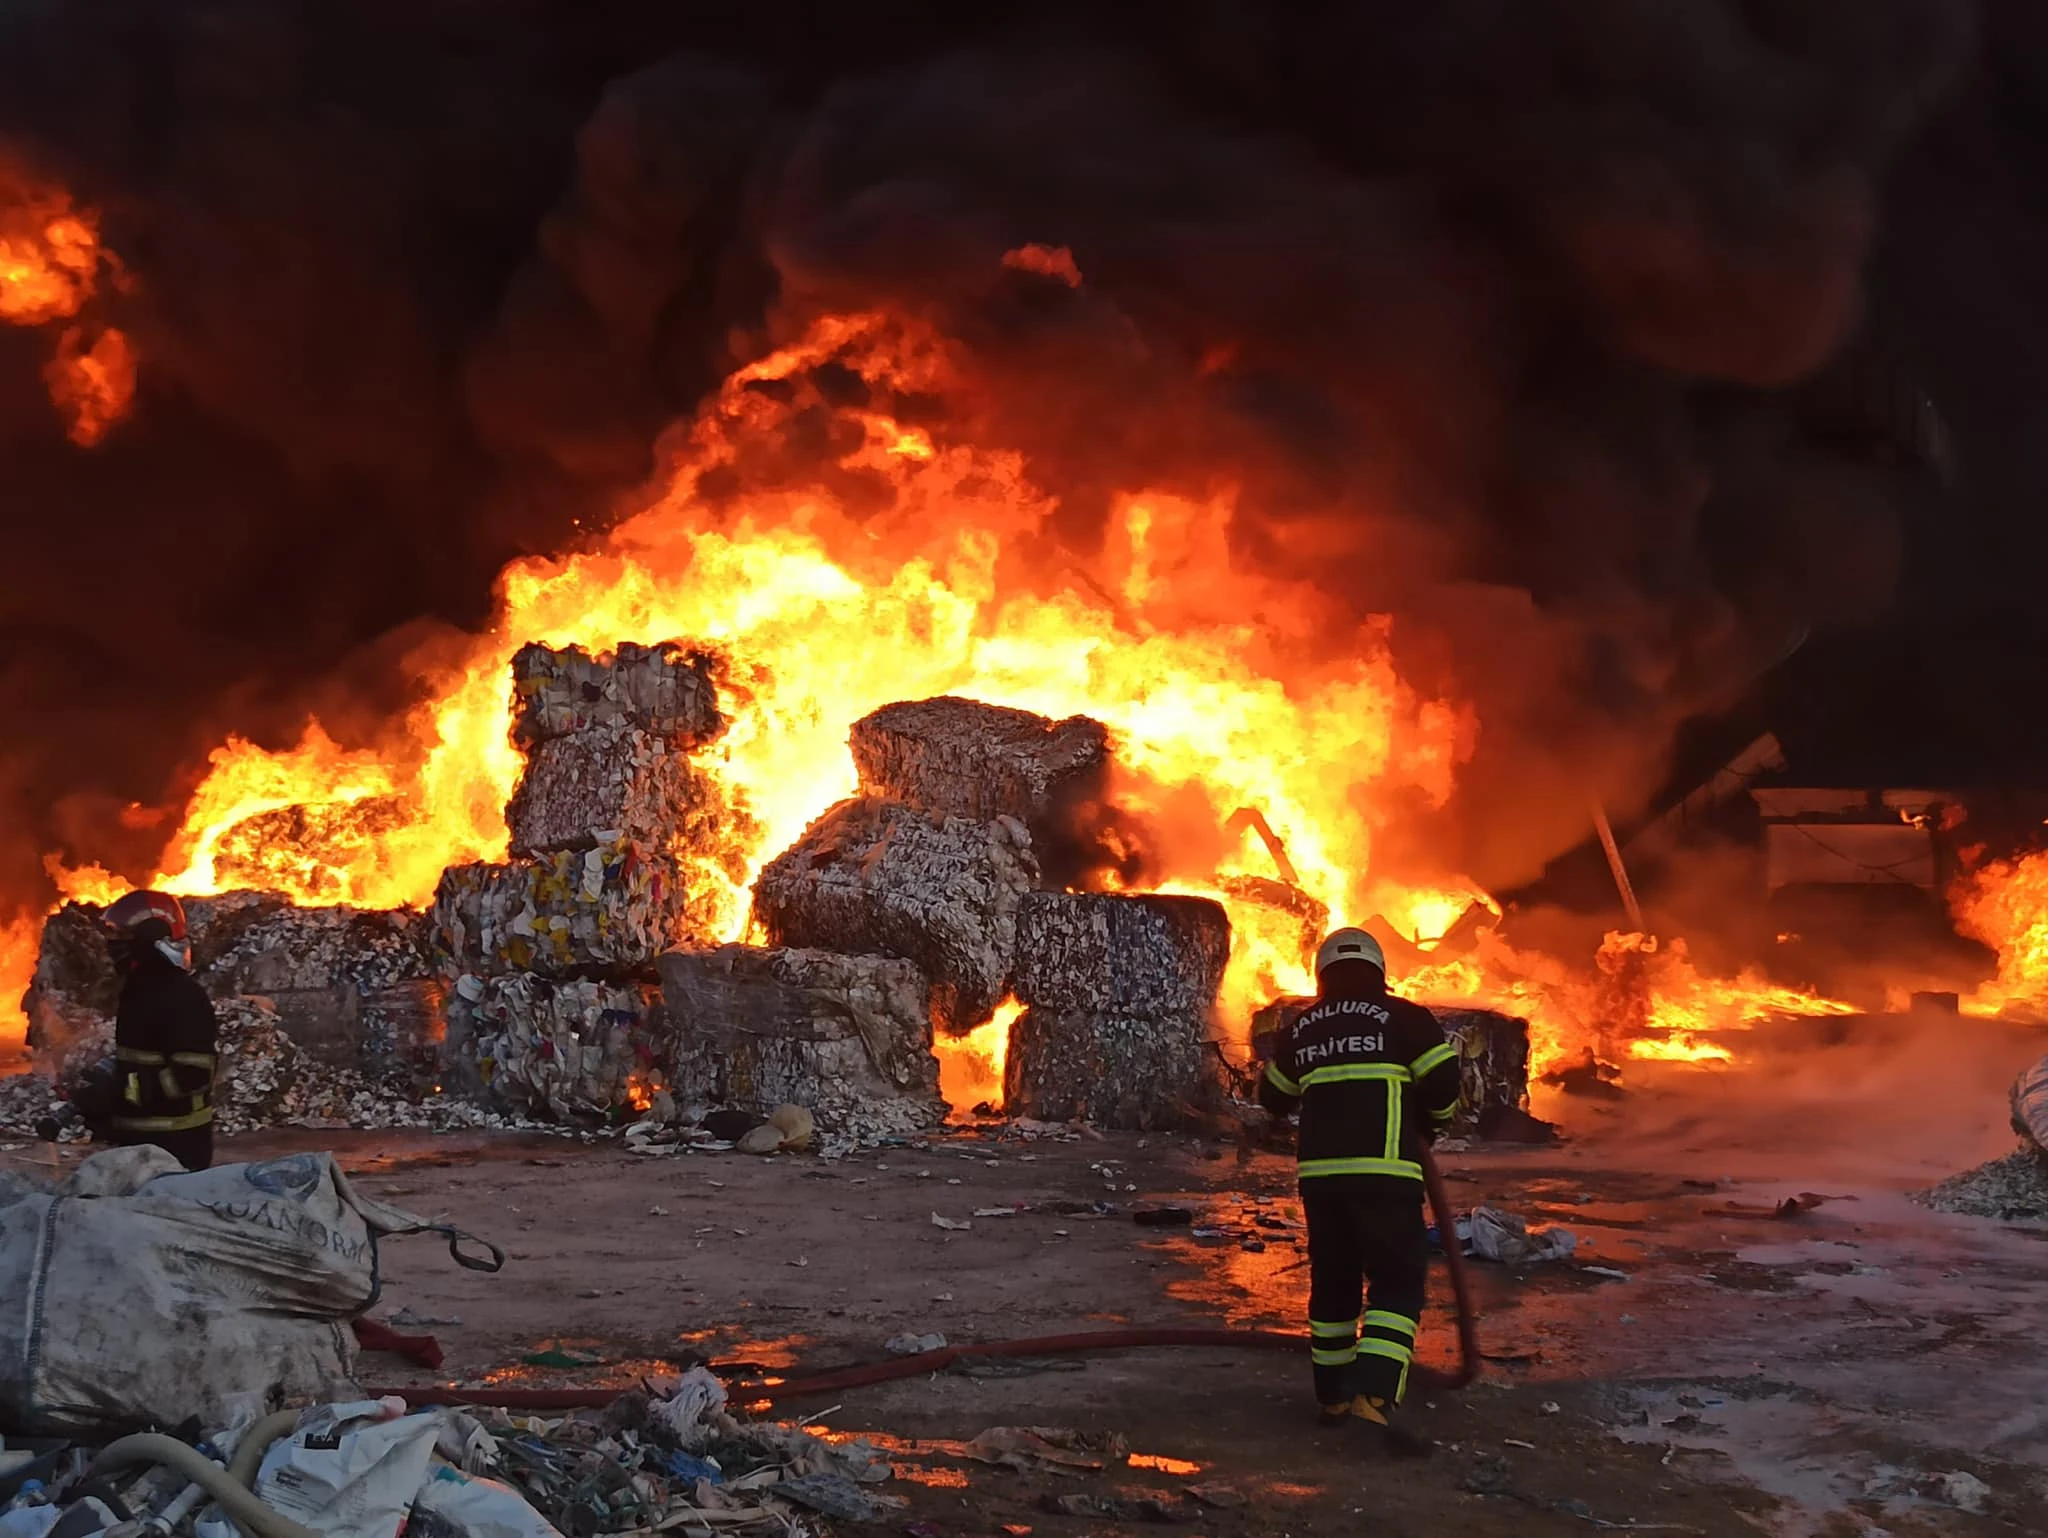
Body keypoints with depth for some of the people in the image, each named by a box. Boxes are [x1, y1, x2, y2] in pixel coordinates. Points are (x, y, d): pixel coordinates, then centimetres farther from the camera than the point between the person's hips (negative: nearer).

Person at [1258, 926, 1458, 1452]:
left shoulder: (1301, 1029, 13)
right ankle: (1373, 1396, -20)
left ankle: (1333, 1396, 23)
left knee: (1333, 1282, 17)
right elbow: (1443, 1080, -7)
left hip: (1320, 1172, 5)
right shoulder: (1402, 1018, -2)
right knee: (1397, 1285, -3)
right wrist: (1432, 1121, 14)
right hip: (1384, 1172, -5)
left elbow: (1274, 1098, 25)